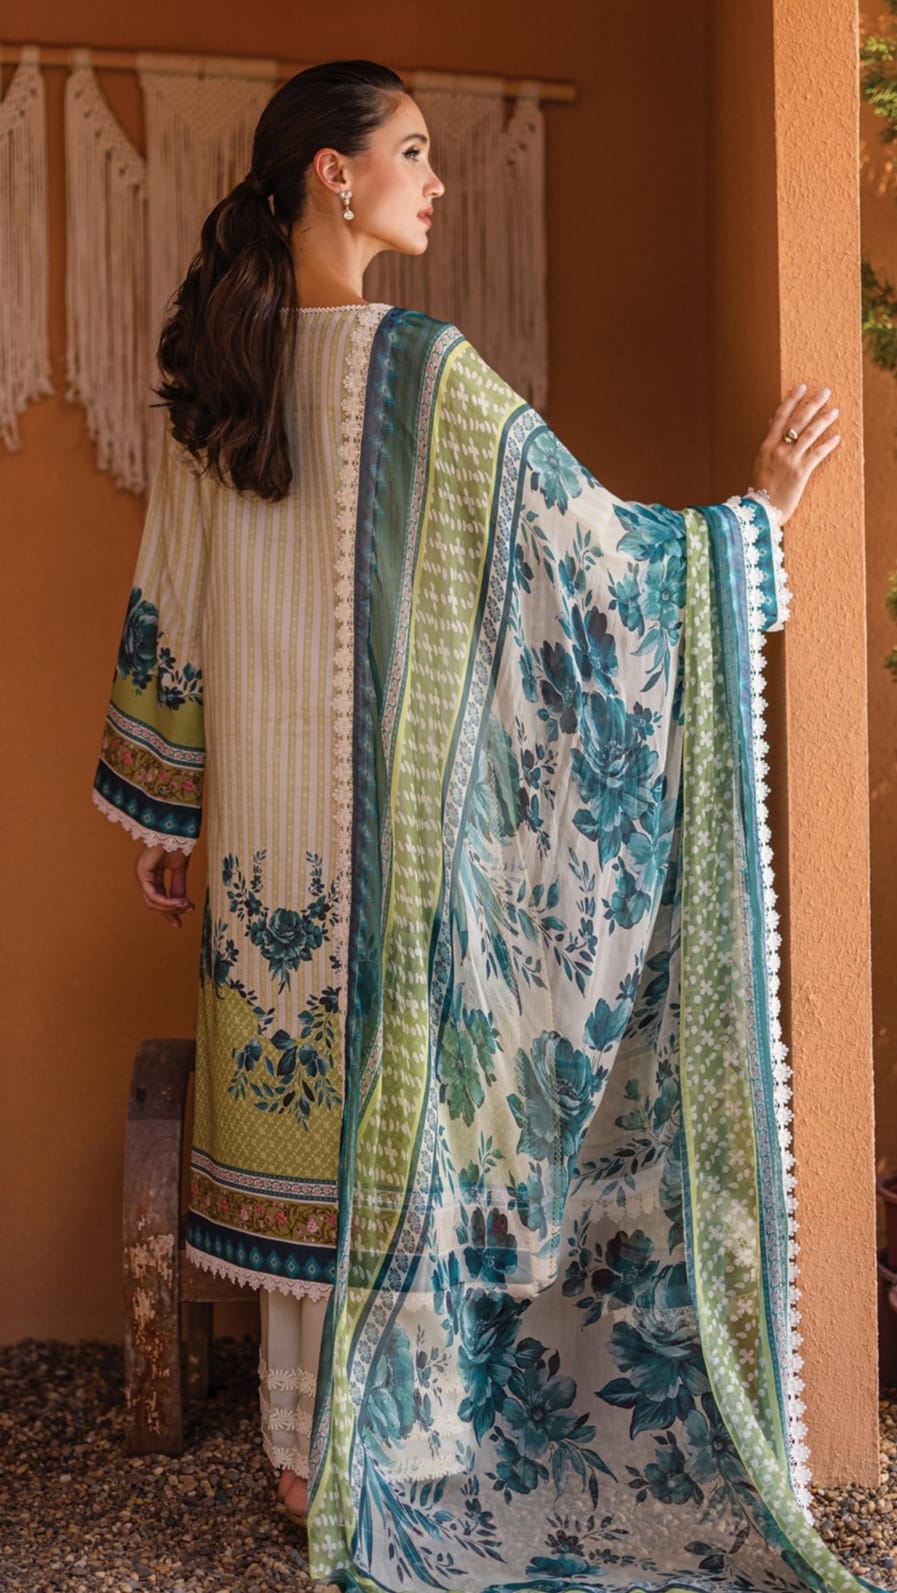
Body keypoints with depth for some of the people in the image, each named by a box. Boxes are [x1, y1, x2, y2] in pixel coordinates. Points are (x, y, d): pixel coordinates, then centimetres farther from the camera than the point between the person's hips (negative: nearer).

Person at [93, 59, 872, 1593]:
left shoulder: (215, 378, 5)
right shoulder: (418, 369, -14)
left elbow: (165, 617, 10)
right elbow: (587, 551, -12)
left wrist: (160, 817, 18)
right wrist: (754, 512, 2)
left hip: (264, 834, 6)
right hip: (395, 833, -6)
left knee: (298, 1117, 14)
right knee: (395, 1120, 6)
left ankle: (300, 1449, 27)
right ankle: (380, 1458, 20)